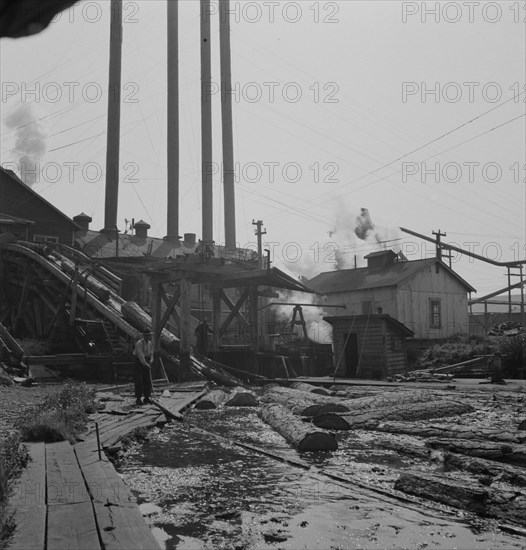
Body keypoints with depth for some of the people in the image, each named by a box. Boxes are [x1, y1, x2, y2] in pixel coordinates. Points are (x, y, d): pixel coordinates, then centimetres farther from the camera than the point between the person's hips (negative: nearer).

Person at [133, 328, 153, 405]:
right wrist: (145, 364, -33)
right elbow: (140, 355, -28)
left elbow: (151, 355, 2)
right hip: (138, 362, -6)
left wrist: (150, 362, -18)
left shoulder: (150, 344, 1)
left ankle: (147, 398, 7)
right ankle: (138, 399, -3)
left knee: (148, 380, 0)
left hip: (146, 362, 6)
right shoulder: (139, 343, -21)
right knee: (139, 381, -8)